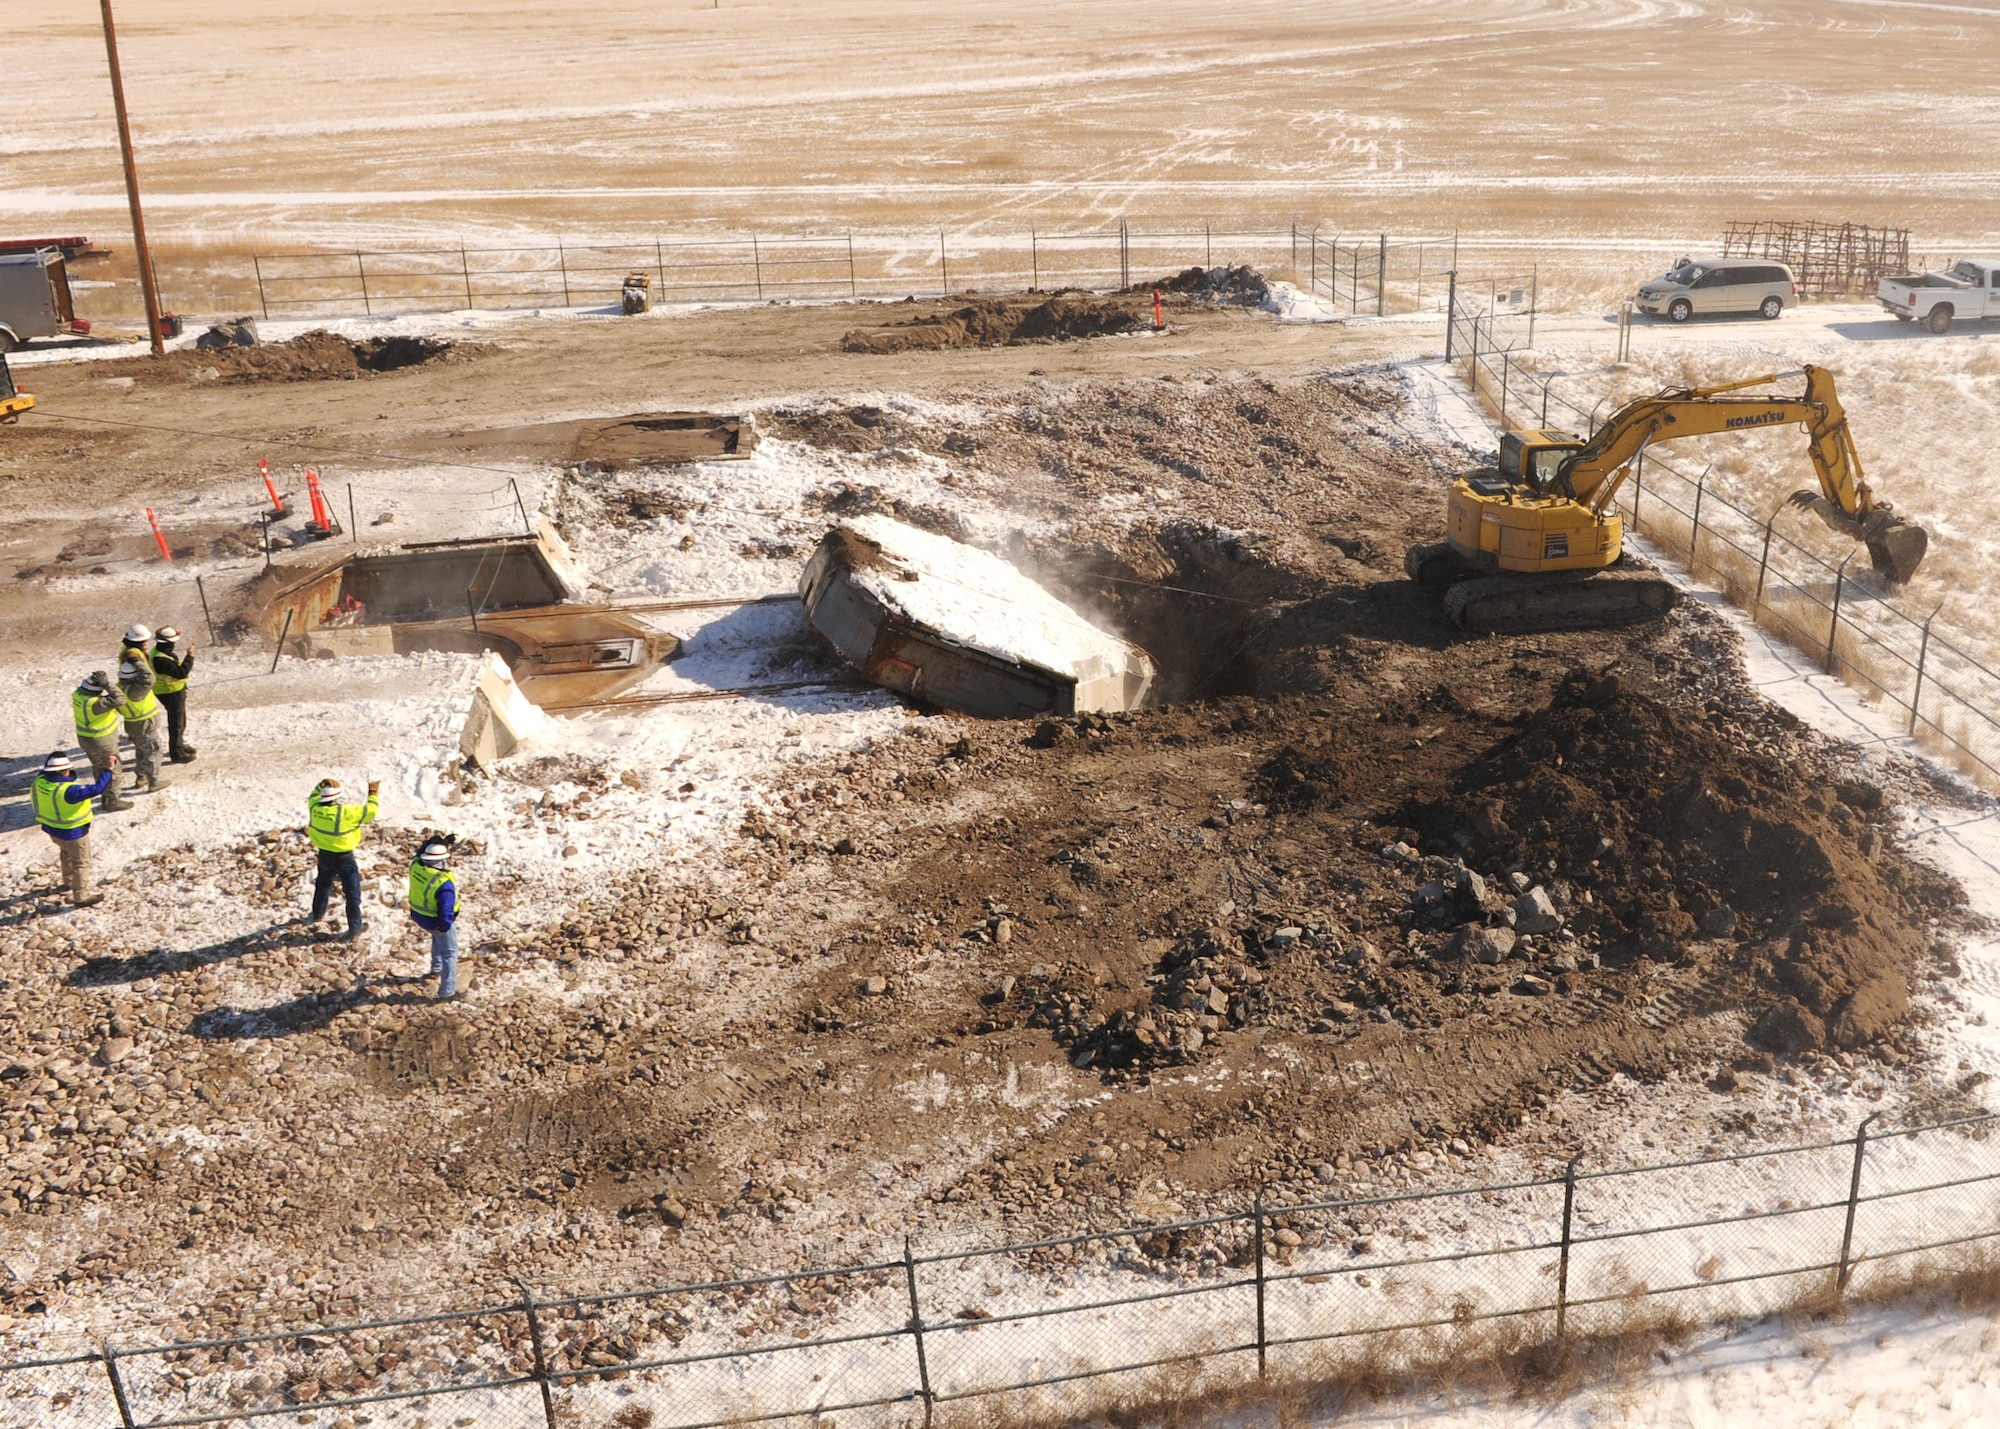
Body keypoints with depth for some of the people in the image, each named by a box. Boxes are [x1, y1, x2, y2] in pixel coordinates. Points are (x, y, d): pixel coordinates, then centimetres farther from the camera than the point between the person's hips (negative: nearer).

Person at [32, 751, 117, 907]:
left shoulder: (40, 781, -16)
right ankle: (81, 897, 21)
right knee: (81, 863, 11)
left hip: (51, 828, 8)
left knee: (67, 854, 35)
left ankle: (69, 881, 57)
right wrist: (109, 770, -32)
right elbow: (97, 789, -38)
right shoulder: (68, 790, -37)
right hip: (72, 832, -8)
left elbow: (46, 770, 10)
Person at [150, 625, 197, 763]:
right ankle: (176, 754, 13)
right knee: (176, 723, 2)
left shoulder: (158, 651, 0)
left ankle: (179, 745, 42)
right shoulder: (160, 660, -32)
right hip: (171, 694, -10)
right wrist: (190, 657, -27)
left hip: (176, 691, 10)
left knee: (180, 720, 25)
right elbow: (181, 672, -36)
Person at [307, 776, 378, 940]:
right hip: (344, 858, -5)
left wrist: (321, 785, 13)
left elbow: (314, 796, 11)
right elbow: (370, 811, -19)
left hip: (325, 855, 5)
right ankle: (354, 928, 9)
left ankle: (317, 914, 51)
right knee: (352, 893, 6)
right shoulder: (346, 812, -28)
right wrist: (374, 793, -8)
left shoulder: (315, 808, -14)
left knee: (323, 885, 31)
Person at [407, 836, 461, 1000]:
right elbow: (446, 909, -30)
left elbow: (422, 851, 7)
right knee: (449, 953, 11)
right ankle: (447, 992, 16)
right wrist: (444, 926, -14)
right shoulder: (444, 882, -35)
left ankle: (436, 968, 53)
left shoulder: (416, 864, -17)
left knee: (438, 938, 36)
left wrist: (436, 841, -1)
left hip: (418, 916, 7)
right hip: (437, 921, -7)